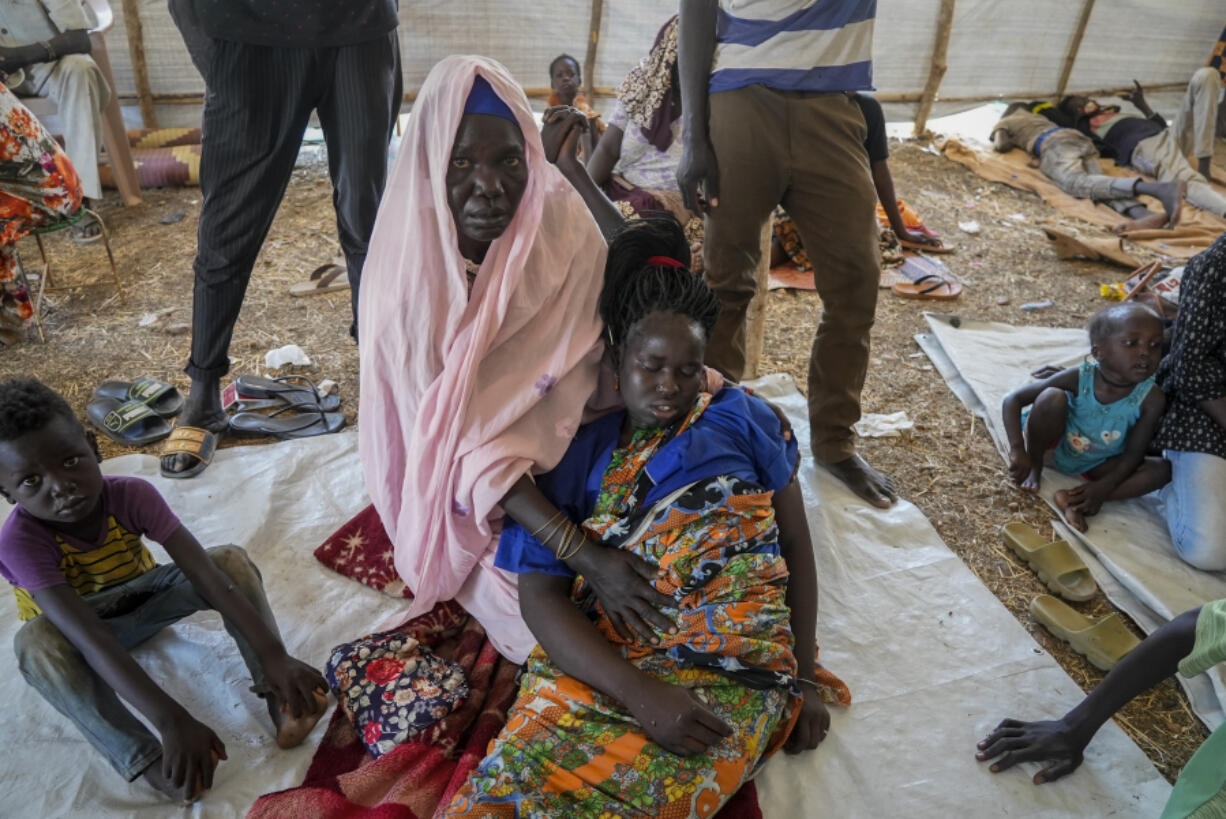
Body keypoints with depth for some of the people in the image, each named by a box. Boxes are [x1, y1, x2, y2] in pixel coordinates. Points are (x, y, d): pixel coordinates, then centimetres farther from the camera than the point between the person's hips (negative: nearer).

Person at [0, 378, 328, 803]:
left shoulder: (131, 494, -26)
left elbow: (204, 571, -33)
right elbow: (91, 640, -42)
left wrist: (274, 656, -43)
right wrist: (173, 721, -51)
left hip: (142, 597, 2)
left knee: (231, 560, -25)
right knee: (36, 641, -37)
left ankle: (275, 694, -31)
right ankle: (147, 762, -39)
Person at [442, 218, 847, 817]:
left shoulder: (740, 420, 13)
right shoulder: (576, 455, 9)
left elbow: (796, 547, 15)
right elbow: (541, 598, -1)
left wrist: (805, 681, 8)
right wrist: (642, 695, -15)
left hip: (732, 676, 0)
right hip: (599, 665, 1)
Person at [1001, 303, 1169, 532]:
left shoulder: (1151, 399, -24)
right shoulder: (1078, 379, -28)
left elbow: (1133, 454, -15)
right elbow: (1013, 400, -27)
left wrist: (1102, 488, -27)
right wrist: (1017, 450, -38)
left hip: (1096, 465, 3)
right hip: (1055, 446, -3)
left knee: (1164, 469, -18)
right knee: (1052, 397, -31)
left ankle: (1073, 499, -24)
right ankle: (1035, 467, -7)